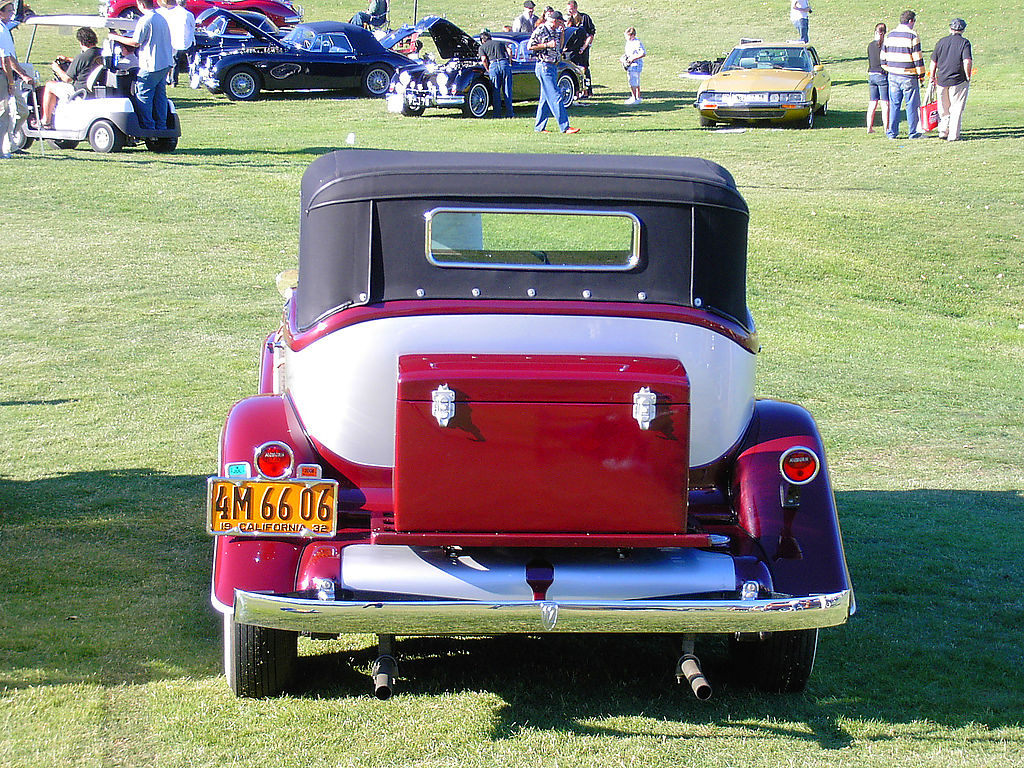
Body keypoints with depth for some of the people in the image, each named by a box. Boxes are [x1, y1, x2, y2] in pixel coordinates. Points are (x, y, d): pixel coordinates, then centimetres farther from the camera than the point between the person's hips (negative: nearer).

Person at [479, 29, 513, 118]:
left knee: (496, 92, 4)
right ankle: (509, 113, 2)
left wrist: (488, 70, 11)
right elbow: (509, 50, 7)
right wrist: (509, 63, 14)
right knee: (507, 90, 4)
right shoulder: (500, 42, 23)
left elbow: (484, 60, 0)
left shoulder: (482, 47, 15)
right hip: (504, 63, 2)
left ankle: (497, 113, 3)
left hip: (493, 65, -2)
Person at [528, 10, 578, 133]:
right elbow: (530, 46, -13)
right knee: (556, 97, -11)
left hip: (553, 67, 9)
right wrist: (547, 45, -18)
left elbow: (559, 46, 24)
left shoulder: (555, 31, 14)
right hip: (544, 67, -9)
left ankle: (539, 127, 15)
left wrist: (562, 31, 13)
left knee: (546, 98, 10)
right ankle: (564, 127, -14)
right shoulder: (540, 30, -11)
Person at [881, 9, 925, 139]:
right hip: (909, 77, -5)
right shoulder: (912, 36, -11)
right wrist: (921, 74, -1)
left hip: (893, 76, 5)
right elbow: (918, 58, -11)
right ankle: (913, 132, 6)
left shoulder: (889, 36, 7)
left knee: (894, 104, 11)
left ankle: (892, 132, 11)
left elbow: (883, 57, 12)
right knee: (911, 105, 3)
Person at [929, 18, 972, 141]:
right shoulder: (964, 42, -6)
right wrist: (968, 77, -4)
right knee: (957, 108, 3)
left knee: (944, 108, 17)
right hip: (958, 80, -4)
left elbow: (933, 61, 9)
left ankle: (943, 131, 16)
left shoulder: (941, 42, 6)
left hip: (941, 79, 4)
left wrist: (932, 76, 20)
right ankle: (953, 135, 1)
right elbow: (967, 62, -16)